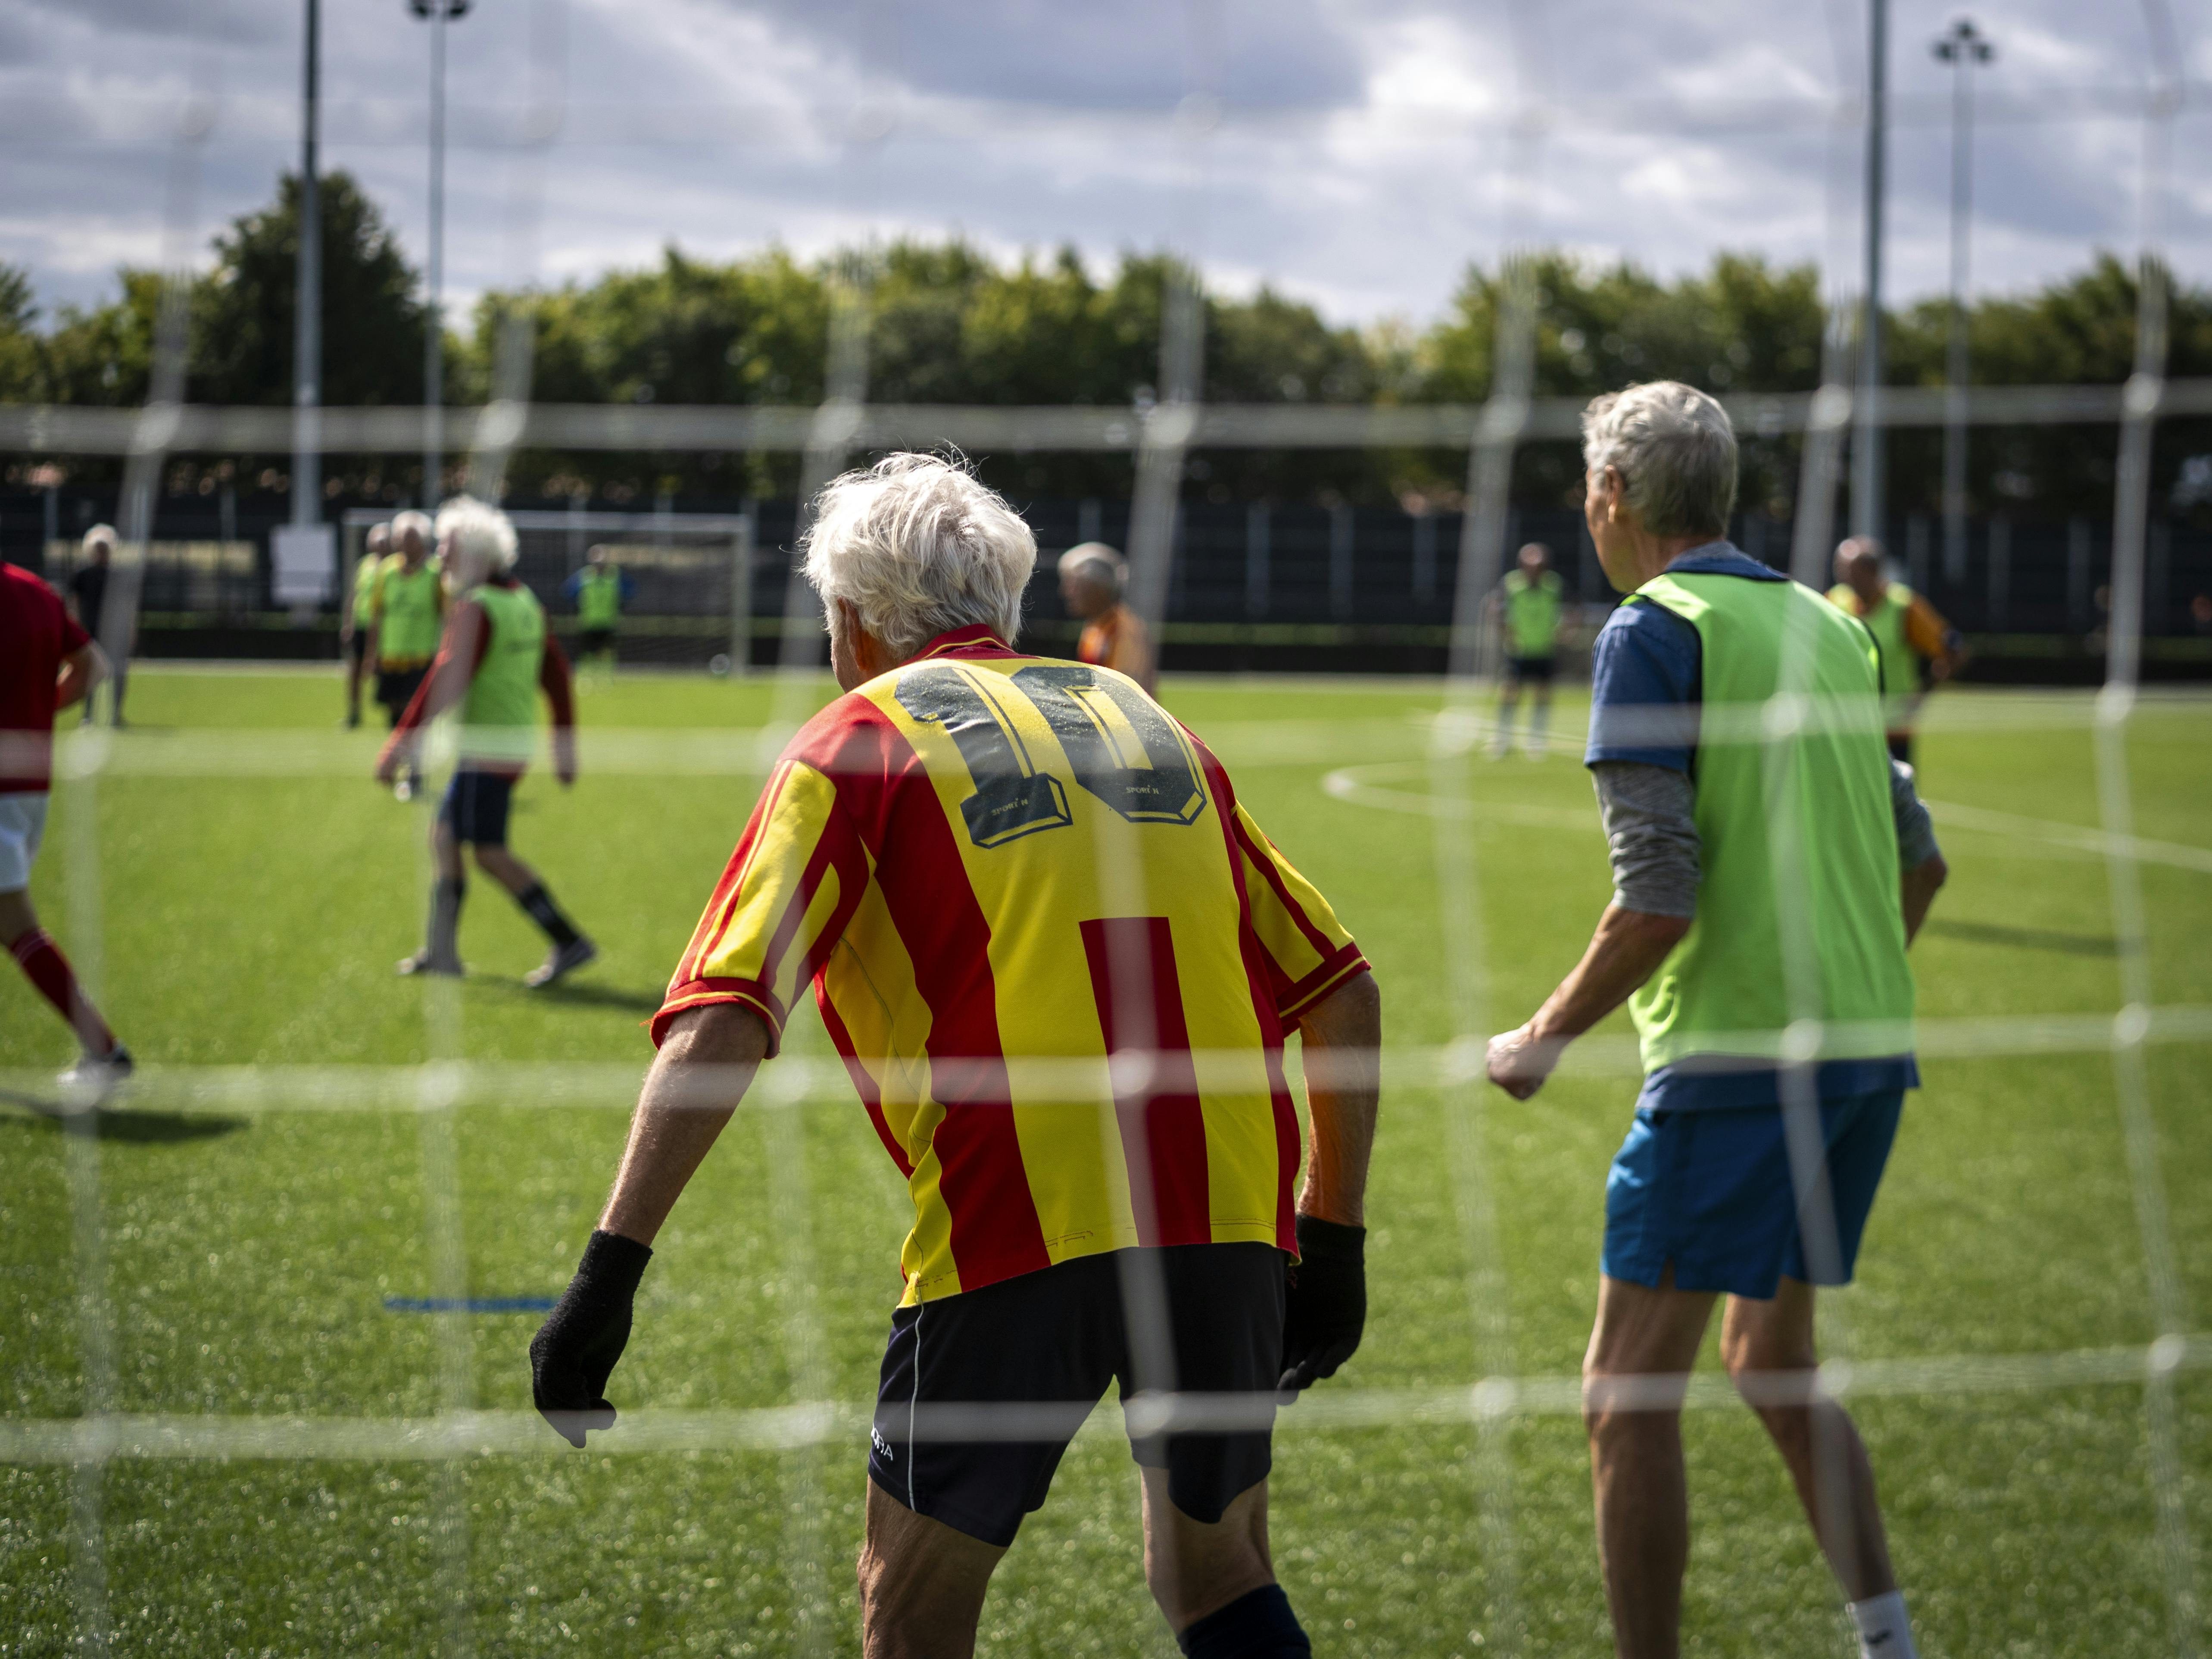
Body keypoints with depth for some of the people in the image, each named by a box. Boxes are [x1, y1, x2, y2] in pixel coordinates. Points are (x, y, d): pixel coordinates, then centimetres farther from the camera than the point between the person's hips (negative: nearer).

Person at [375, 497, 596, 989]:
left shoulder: (476, 609, -16)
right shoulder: (525, 602, 11)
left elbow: (445, 682, -22)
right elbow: (556, 675, 16)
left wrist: (400, 744, -20)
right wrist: (566, 746, 21)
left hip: (486, 751, -9)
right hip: (516, 742, 9)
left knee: (490, 853, -8)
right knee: (444, 837, 14)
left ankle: (568, 942, -9)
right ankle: (441, 950, 17)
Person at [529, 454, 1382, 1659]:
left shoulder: (858, 743, 7)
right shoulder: (1142, 717, 21)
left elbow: (724, 1021, -8)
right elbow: (1342, 994, 20)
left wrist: (610, 1267, -11)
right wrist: (1334, 1238, 25)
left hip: (1018, 1240, -4)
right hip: (1232, 1224, 5)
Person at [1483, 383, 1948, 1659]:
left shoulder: (1654, 632, -9)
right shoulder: (1826, 624, 13)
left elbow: (1658, 899, -16)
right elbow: (1920, 857, 18)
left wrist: (1544, 1041, -4)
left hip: (1736, 1057, -8)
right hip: (1871, 1049, 8)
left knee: (1630, 1393, -2)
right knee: (1774, 1359, 21)